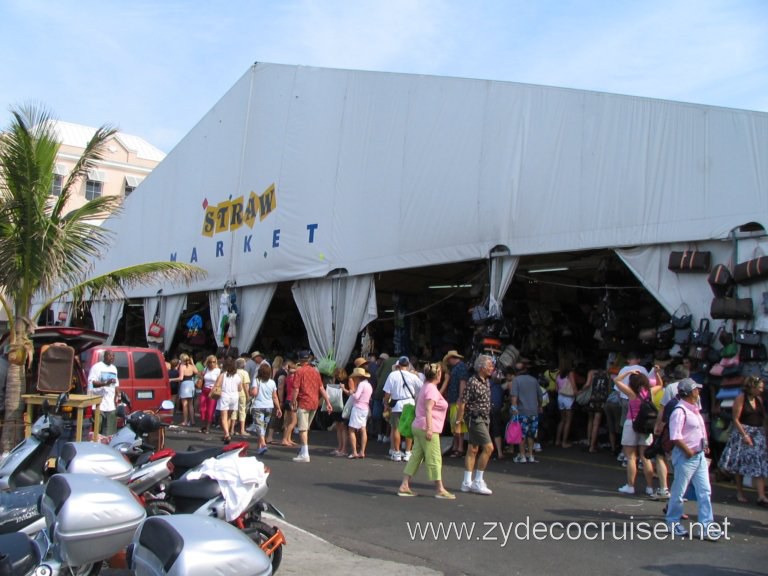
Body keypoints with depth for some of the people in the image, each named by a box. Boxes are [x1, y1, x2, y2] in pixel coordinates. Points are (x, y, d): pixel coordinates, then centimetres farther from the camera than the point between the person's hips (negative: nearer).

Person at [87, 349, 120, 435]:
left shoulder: (114, 368, 16)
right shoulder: (97, 367, -6)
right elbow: (91, 383, -15)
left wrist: (116, 398, 8)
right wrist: (106, 383, -27)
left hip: (111, 405, 7)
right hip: (99, 404, -6)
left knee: (110, 432, 7)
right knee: (98, 430, -7)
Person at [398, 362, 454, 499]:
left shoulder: (425, 387, 17)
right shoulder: (432, 389, -13)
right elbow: (428, 409, -22)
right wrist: (429, 428, -27)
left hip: (418, 427, 10)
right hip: (427, 428, -10)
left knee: (416, 456, 9)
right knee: (434, 458, -4)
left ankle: (404, 486, 8)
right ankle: (440, 489, 2)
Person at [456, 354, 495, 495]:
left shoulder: (487, 382, 10)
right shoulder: (473, 382, -18)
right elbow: (462, 402, -16)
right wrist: (459, 420, -12)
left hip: (484, 419, 9)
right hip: (475, 419, -9)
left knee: (473, 449, 11)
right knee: (488, 447, -12)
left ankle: (467, 482, 18)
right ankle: (478, 482, -4)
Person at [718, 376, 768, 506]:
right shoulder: (741, 399, -9)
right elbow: (736, 419, -12)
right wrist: (744, 435, -18)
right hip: (743, 432, -5)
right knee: (740, 463, 7)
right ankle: (739, 492, 21)